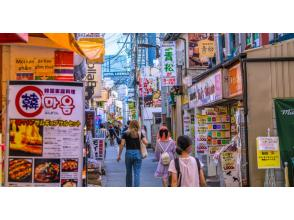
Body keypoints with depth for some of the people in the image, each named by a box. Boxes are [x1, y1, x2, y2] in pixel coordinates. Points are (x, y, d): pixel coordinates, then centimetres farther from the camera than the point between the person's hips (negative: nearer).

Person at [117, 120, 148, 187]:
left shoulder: (126, 134, 1)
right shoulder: (140, 134, 1)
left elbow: (122, 144, -3)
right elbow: (146, 142, -8)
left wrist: (119, 155, 3)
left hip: (128, 153, 1)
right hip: (137, 153, -1)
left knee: (128, 172, 16)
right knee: (137, 173, 0)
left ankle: (128, 187, 28)